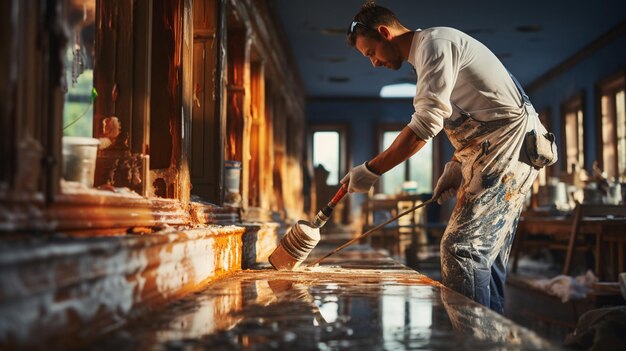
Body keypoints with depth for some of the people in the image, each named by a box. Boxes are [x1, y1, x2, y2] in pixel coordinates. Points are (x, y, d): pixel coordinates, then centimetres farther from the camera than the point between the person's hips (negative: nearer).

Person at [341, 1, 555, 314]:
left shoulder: (434, 43, -10)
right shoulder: (425, 55, 22)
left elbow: (426, 124, -20)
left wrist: (370, 171, -15)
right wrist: (455, 167, 14)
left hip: (510, 145, -11)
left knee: (461, 247, -16)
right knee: (486, 254, 11)